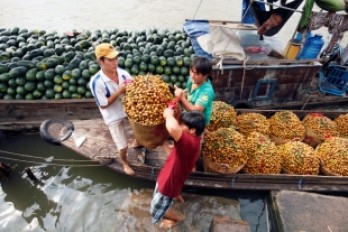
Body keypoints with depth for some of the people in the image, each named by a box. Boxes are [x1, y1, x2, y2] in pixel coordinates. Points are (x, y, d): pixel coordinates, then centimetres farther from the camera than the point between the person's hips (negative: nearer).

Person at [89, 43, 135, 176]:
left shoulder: (122, 73, -12)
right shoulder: (97, 82, -25)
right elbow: (103, 105, -20)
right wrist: (119, 91, -26)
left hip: (130, 110, 4)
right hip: (114, 117, -4)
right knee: (123, 146, 7)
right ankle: (124, 162, 40)